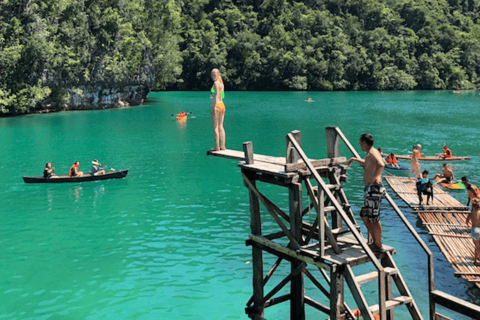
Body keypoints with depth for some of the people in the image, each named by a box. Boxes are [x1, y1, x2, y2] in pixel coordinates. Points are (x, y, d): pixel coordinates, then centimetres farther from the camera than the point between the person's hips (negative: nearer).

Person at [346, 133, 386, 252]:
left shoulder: (373, 152, -13)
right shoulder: (369, 154, 18)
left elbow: (381, 164, -34)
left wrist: (377, 176, -34)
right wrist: (354, 159, 45)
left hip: (374, 189, -10)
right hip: (370, 190, 10)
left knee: (374, 218, -3)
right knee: (364, 216, 16)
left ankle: (378, 246, 6)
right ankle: (375, 242, 24)